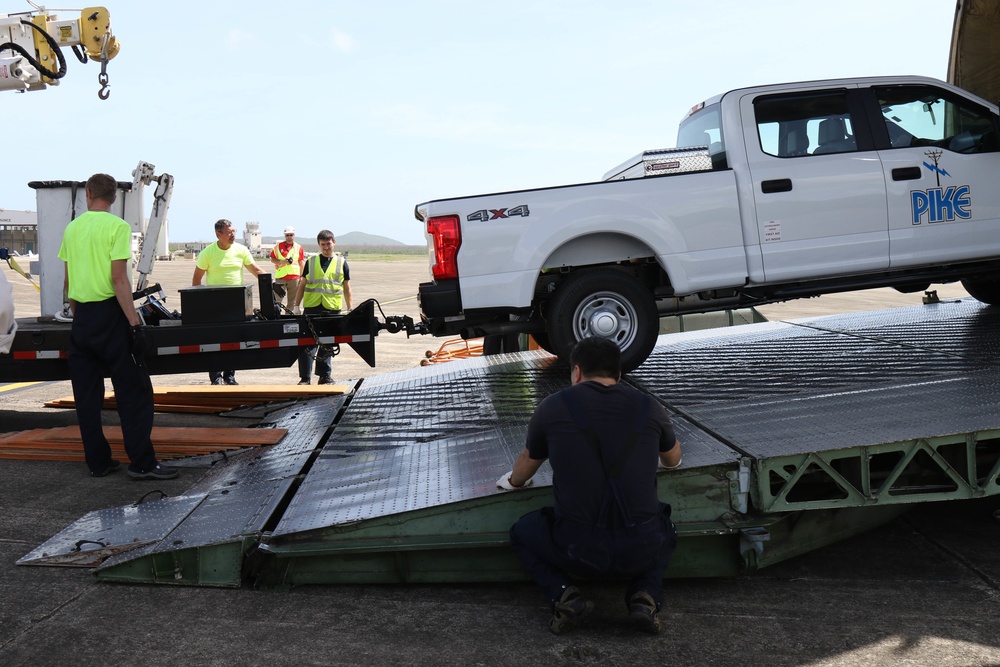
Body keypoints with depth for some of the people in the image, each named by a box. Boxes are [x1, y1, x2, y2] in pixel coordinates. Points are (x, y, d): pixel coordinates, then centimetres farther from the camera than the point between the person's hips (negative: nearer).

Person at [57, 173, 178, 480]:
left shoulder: (72, 229, 10)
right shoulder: (117, 226, -8)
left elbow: (68, 282, 13)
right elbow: (119, 278, -15)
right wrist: (134, 324, -15)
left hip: (81, 317, 6)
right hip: (108, 314, -6)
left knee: (87, 395, 9)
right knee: (134, 391, -1)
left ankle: (98, 462, 14)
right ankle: (142, 462, -3)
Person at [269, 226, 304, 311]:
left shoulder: (299, 248, 7)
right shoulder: (278, 246, 5)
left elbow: (302, 263, 9)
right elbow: (272, 259, 7)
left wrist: (302, 276, 4)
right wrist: (281, 261, -11)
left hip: (294, 277, 1)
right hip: (280, 277, -1)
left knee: (292, 302, 8)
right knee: (277, 300, -5)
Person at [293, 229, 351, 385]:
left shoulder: (341, 262, 7)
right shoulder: (311, 261, 8)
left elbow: (347, 287, 10)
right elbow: (302, 284, 11)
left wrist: (349, 309, 6)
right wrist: (297, 305, 5)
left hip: (332, 309, 0)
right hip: (311, 308, 0)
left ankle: (325, 376, 18)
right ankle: (305, 377, 3)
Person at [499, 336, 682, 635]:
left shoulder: (553, 407, 3)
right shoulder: (649, 408, 7)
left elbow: (524, 468, 21)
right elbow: (673, 459, 30)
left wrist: (513, 481, 46)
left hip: (578, 551, -2)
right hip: (641, 551, 2)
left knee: (522, 531, 28)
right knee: (664, 529, 36)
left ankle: (563, 594, 3)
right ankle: (646, 596, 9)